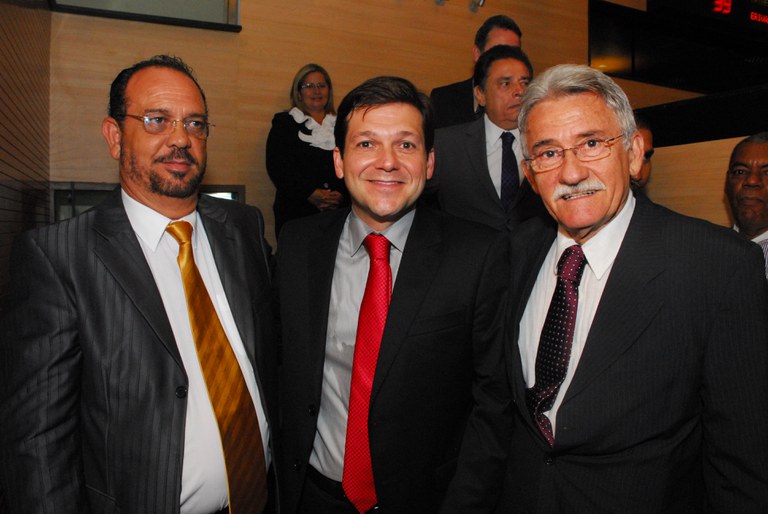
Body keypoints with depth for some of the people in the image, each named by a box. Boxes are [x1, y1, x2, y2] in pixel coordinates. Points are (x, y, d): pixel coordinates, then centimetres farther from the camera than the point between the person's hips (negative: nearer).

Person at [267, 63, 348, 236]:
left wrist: (342, 195, -11)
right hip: (295, 212, -1)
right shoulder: (283, 123, 11)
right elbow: (277, 166, -2)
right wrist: (309, 194, -14)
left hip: (338, 212, 2)